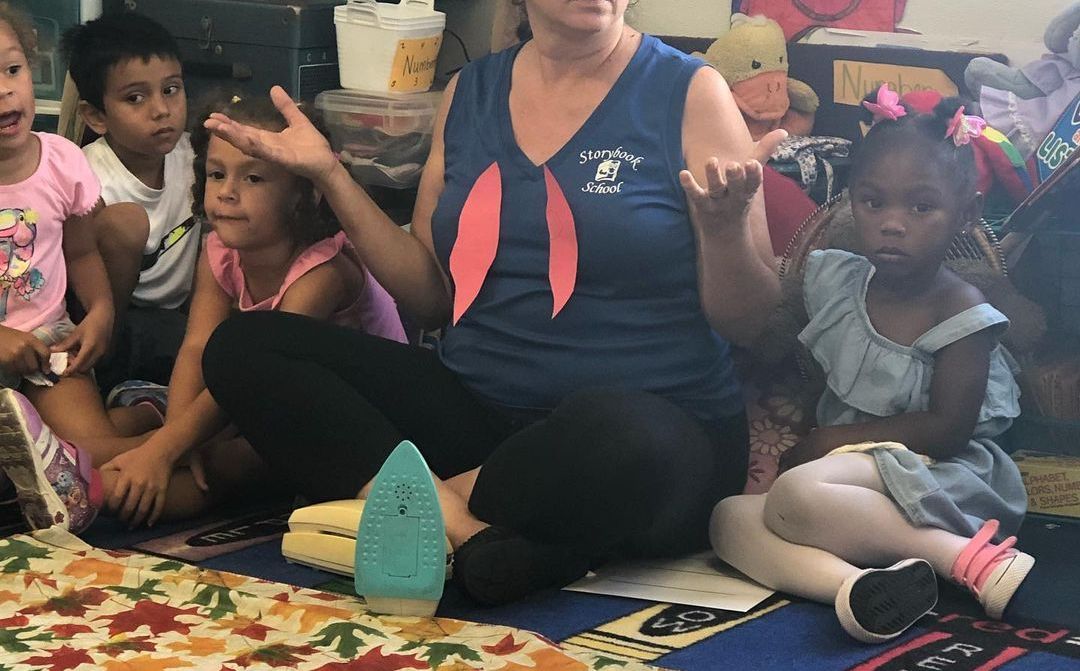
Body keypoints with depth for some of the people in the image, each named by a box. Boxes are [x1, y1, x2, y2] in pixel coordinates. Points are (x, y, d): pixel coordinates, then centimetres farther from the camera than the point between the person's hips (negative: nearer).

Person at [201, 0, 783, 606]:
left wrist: (724, 224, -23)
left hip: (659, 425, -5)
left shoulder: (689, 94, -2)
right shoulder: (469, 95, 12)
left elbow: (746, 321, -3)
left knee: (616, 439, -42)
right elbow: (432, 296, 14)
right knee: (243, 347, -10)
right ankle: (465, 531, -27)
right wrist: (329, 174, 8)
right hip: (472, 411, 5)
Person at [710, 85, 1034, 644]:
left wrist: (837, 437, -10)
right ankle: (852, 583, -46)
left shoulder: (960, 312, -10)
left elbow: (949, 427, -13)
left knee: (796, 495, -35)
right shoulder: (833, 279, 6)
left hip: (925, 467, -7)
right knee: (728, 517, -20)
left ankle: (964, 556, -34)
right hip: (845, 464, 7)